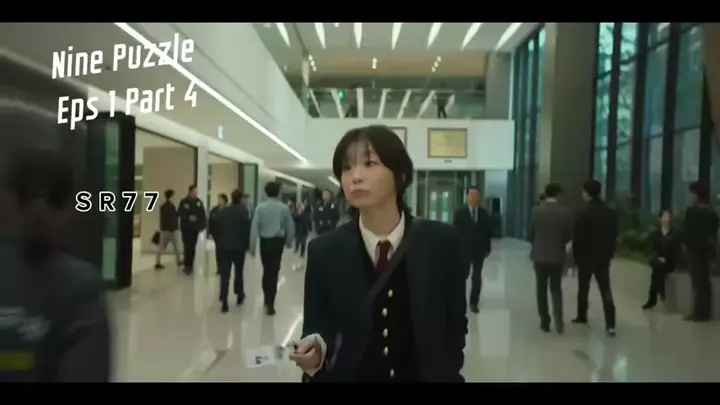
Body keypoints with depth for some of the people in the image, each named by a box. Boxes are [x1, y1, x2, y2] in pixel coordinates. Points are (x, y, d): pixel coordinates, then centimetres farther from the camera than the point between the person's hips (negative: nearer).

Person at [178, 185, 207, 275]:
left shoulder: (199, 202, 3)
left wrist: (202, 226, -8)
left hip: (196, 229, 2)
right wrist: (188, 218, -23)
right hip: (186, 229, -2)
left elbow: (203, 215, 2)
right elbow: (180, 213, -9)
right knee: (187, 247, -1)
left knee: (193, 248, 6)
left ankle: (191, 266, 14)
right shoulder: (183, 202, -3)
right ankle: (187, 266, 7)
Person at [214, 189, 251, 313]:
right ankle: (239, 295, 31)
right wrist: (246, 245, -1)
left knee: (224, 274, 2)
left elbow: (215, 229, 2)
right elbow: (247, 230, -12)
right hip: (239, 247, -1)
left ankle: (224, 301, -3)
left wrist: (218, 243, 12)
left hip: (223, 247, 2)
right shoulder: (244, 212, -10)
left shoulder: (221, 212, 1)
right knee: (238, 272, 18)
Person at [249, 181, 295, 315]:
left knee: (266, 271, 18)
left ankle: (267, 300, 29)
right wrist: (289, 241, 20)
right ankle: (270, 304, -1)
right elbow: (290, 226, 3)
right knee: (274, 272, 2)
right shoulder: (284, 208, -3)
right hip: (278, 242, -1)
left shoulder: (260, 207, -5)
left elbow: (254, 227, -7)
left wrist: (252, 246, -1)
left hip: (264, 241, 1)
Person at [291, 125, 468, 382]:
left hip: (424, 375, 0)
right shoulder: (324, 251, -11)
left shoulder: (442, 243, -11)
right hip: (349, 374, 0)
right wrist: (315, 348, -26)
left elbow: (455, 325, -2)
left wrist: (445, 374, -9)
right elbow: (317, 328, -6)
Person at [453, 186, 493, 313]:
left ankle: (474, 302, 9)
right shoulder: (460, 213, -3)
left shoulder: (484, 213, 4)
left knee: (477, 277, 1)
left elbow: (489, 231, 7)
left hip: (479, 249, 1)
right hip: (464, 249, -1)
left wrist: (488, 248, 2)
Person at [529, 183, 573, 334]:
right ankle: (558, 318, -3)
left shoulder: (536, 211, -9)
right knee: (556, 288, 15)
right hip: (558, 256, 1)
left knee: (541, 289, 11)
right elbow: (569, 236, -2)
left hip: (540, 255, 0)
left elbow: (531, 233, -2)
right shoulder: (565, 213, -8)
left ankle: (545, 321, 12)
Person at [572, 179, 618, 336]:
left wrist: (576, 256, -2)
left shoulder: (584, 214, -15)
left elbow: (578, 238, -14)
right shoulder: (610, 213, 2)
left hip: (586, 257, -4)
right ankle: (610, 324, -5)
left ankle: (582, 316, 26)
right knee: (606, 290, 3)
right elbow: (614, 236, 7)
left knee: (583, 288, 13)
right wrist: (609, 253, 15)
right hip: (603, 257, 4)